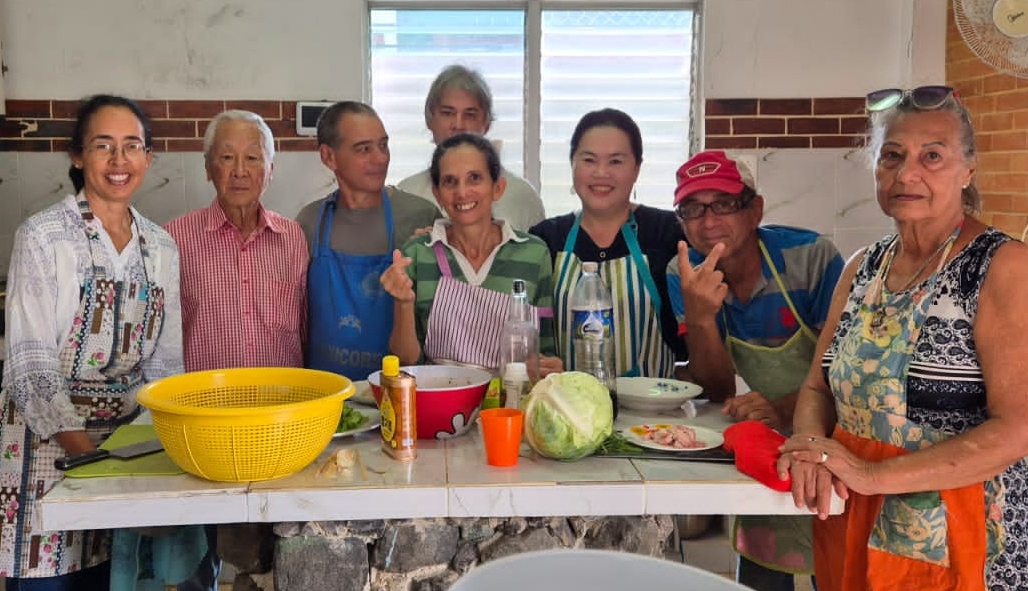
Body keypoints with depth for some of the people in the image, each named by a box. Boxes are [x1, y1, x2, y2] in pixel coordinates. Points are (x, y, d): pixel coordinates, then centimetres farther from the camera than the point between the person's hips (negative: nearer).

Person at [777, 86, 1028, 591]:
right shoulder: (862, 268, 6)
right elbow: (819, 387, 7)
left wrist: (873, 474, -25)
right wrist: (811, 443, -15)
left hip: (951, 539, -5)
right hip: (850, 526, 6)